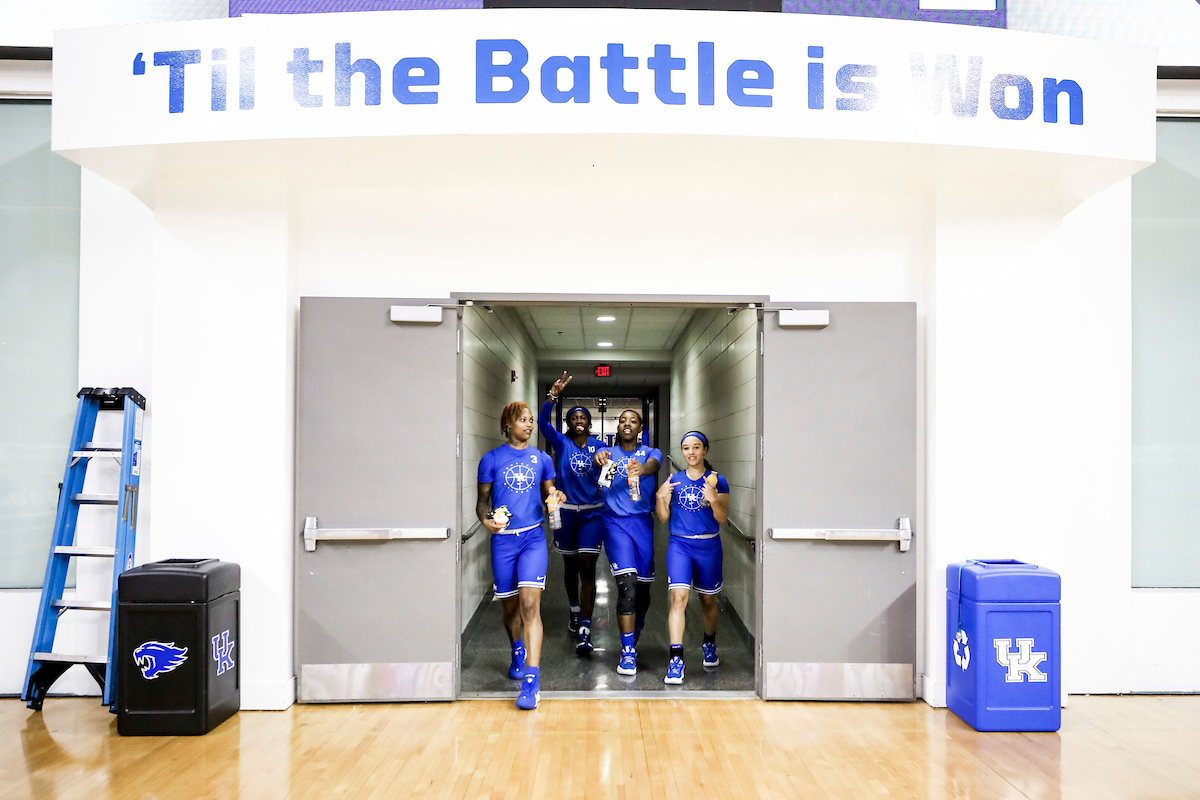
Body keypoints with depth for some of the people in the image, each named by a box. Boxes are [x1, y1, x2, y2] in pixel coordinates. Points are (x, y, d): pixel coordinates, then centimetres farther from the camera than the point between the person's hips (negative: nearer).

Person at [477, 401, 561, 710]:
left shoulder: (541, 459, 8)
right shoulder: (492, 459, 3)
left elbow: (549, 493, 15)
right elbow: (482, 500, 7)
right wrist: (487, 520, -13)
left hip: (533, 537, -1)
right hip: (503, 539, 1)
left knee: (529, 604, -14)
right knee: (510, 606, 13)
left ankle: (532, 681, -15)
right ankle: (518, 651, 44)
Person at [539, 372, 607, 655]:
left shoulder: (598, 446, 2)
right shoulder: (561, 443, -2)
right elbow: (542, 423, -19)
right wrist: (553, 396, -33)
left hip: (592, 513, -1)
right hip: (566, 512, 1)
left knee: (587, 567, -9)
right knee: (570, 566, 15)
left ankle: (584, 630, -11)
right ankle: (575, 610, 39)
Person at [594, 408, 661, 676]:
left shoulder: (651, 452, 7)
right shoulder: (609, 452, 8)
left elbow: (653, 465, -18)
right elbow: (600, 459, -17)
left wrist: (642, 469, -42)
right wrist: (599, 459, -43)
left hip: (643, 522, 2)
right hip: (616, 523, -2)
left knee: (643, 586, 9)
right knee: (627, 586, -15)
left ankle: (634, 638, 36)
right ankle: (628, 653, -9)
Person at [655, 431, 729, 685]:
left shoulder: (717, 481, 0)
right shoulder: (674, 481, 5)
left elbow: (723, 519, -4)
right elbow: (663, 518, 6)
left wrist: (713, 501, -22)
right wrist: (660, 498, -12)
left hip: (708, 546, 0)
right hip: (679, 544, 0)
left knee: (708, 599, 15)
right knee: (679, 597, -15)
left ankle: (709, 645, 42)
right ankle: (676, 660, -15)